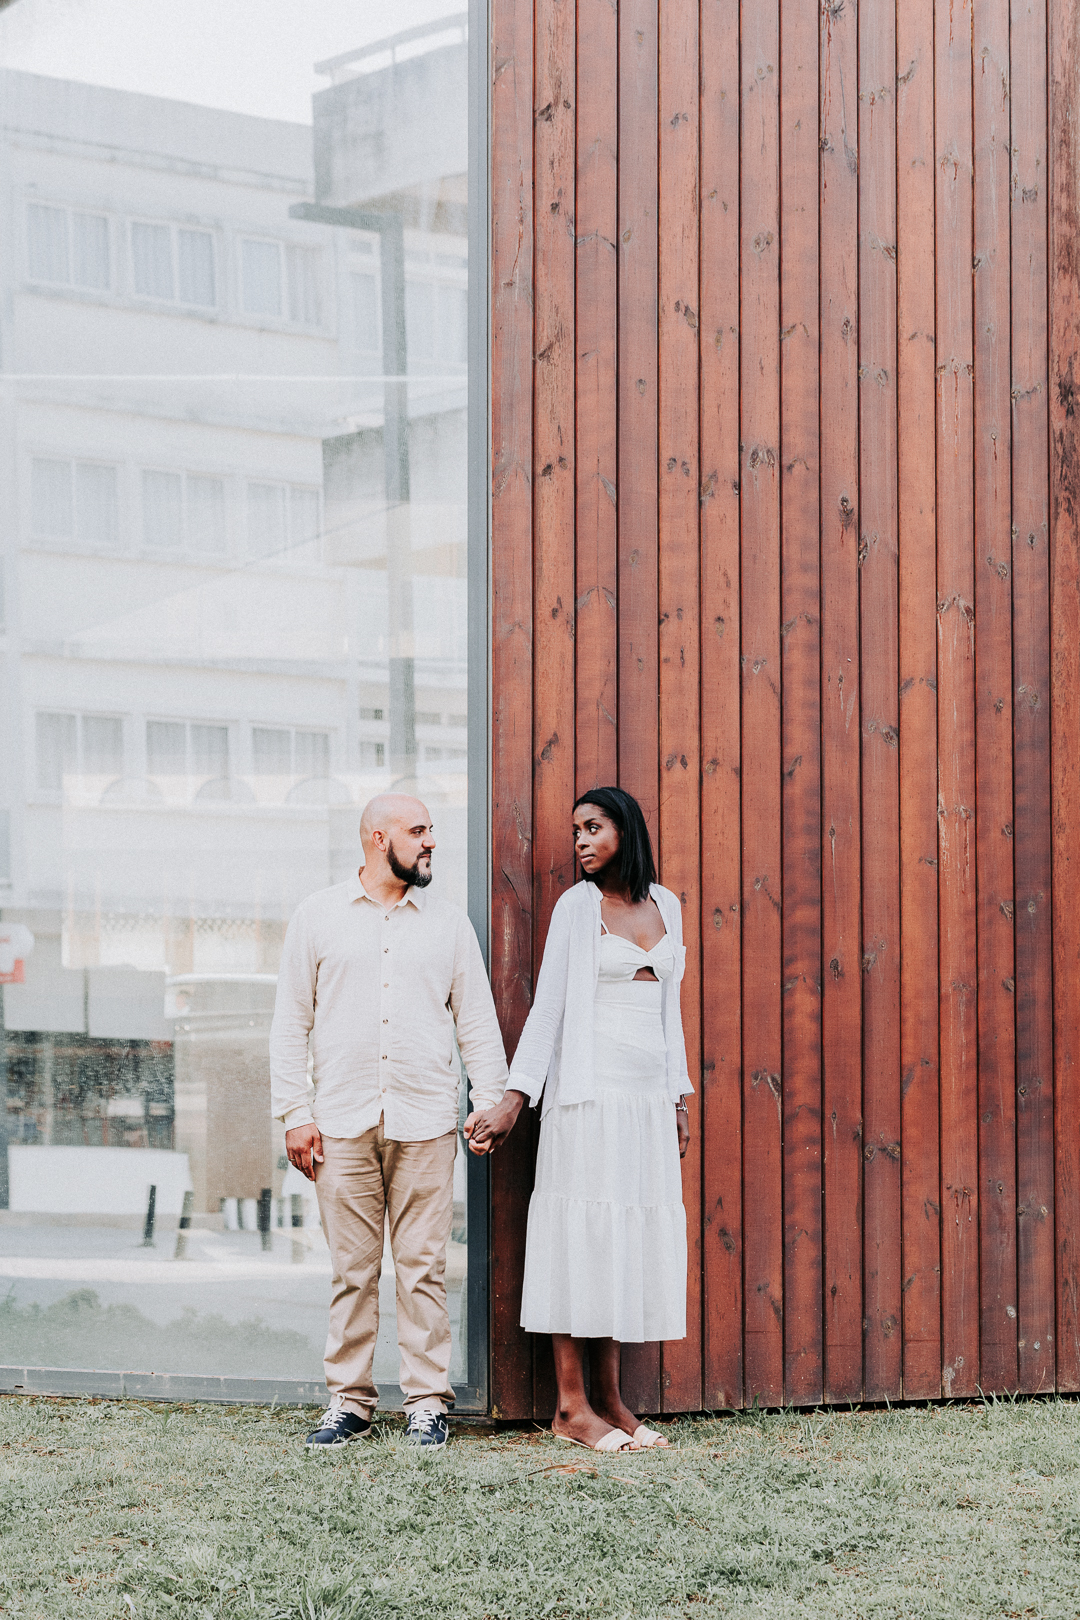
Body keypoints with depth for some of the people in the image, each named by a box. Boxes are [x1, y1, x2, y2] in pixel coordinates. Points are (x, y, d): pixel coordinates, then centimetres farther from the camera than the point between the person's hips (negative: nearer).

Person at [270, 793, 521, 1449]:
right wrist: (295, 1114, 0)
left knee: (423, 1267, 0)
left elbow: (477, 1019, 12)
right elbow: (292, 1022, 7)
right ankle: (350, 1401, 10)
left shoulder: (449, 921, 11)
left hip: (425, 1123, 1)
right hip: (343, 1122, 0)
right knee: (353, 1270, 2)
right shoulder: (319, 916, 8)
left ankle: (428, 1401, 7)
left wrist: (494, 1099, 2)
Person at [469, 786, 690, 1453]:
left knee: (631, 1236, 5)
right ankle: (572, 1406, -2)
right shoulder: (577, 906, -2)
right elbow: (547, 1008, -4)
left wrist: (679, 1098, 15)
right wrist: (512, 1102, -10)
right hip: (590, 1093, -5)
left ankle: (609, 1399, 9)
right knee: (583, 1230, -5)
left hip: (650, 1097, 5)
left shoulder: (665, 904, 12)